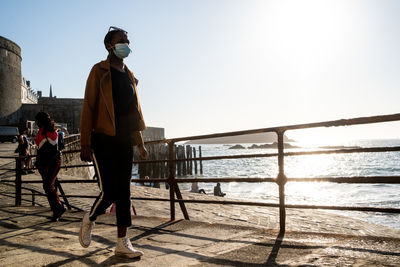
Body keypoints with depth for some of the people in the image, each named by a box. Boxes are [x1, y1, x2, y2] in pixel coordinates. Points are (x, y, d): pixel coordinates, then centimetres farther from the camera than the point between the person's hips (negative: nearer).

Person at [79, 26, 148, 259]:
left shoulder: (130, 76, 17)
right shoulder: (99, 71, 0)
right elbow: (88, 107, -6)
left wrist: (140, 143, 15)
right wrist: (85, 144, -12)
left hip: (125, 141, 6)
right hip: (104, 139, -6)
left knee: (124, 191, 5)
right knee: (108, 191, -10)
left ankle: (123, 243, 12)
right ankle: (89, 220, 22)